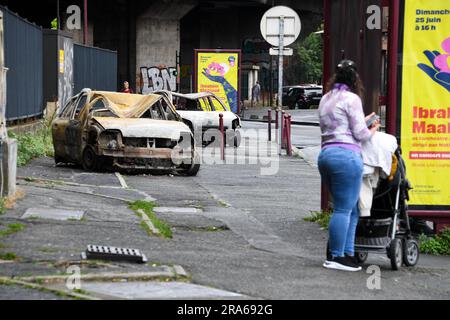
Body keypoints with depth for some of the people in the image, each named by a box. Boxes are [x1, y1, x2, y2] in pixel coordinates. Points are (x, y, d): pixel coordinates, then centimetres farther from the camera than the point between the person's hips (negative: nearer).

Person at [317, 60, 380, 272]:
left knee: (351, 209, 13)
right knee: (344, 209, -4)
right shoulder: (351, 99, -5)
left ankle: (347, 253, 11)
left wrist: (363, 121, 28)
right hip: (346, 155, -9)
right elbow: (360, 134, -6)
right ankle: (336, 257, -3)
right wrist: (373, 130, 14)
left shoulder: (326, 99, 20)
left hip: (326, 154, 9)